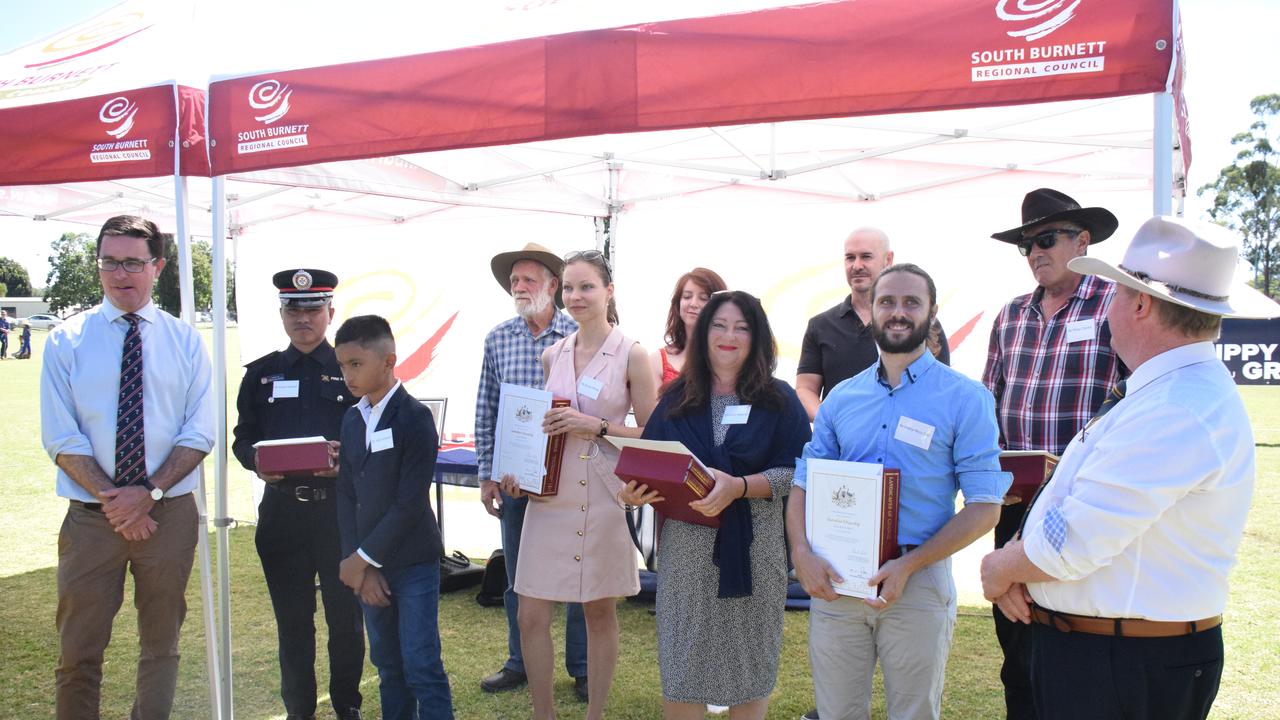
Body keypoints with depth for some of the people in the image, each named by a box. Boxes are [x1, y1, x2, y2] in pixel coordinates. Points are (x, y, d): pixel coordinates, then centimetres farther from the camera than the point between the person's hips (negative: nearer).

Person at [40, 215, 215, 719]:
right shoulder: (66, 340, 0)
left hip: (170, 513, 1)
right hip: (90, 518, -1)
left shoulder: (185, 341, 3)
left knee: (161, 644, 13)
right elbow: (61, 440, -5)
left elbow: (199, 433, -2)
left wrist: (148, 493, -14)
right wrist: (112, 499, -14)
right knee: (78, 652, 5)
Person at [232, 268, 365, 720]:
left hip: (339, 507, -2)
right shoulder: (261, 374, 11)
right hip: (281, 508, 2)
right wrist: (257, 461, -10)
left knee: (345, 613, 5)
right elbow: (242, 437, 11)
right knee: (291, 617, 10)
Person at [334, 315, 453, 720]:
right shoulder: (351, 420, 9)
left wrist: (363, 557, -13)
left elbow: (410, 502, -16)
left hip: (413, 563, -6)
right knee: (387, 664, 14)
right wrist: (358, 565, -4)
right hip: (367, 564, 6)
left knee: (421, 667, -4)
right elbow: (347, 496, 5)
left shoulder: (414, 417, -11)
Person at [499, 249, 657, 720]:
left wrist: (598, 426, -17)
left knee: (600, 611, 9)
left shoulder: (632, 355, -5)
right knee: (531, 615, 4)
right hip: (550, 497, 4)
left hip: (603, 500, -4)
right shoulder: (553, 356, 9)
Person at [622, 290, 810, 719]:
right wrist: (636, 490, -13)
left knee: (749, 667, 9)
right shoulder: (678, 399, 8)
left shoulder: (780, 400, 2)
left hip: (753, 549, -1)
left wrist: (738, 487, -23)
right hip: (685, 548, 1)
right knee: (681, 667, 5)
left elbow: (796, 473, -7)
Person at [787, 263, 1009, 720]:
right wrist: (802, 553, -9)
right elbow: (803, 484, 9)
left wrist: (908, 566, -16)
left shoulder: (965, 399, -4)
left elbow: (985, 506, -8)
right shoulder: (841, 398, 8)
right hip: (833, 579, 3)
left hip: (918, 583, -3)